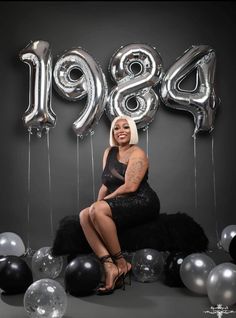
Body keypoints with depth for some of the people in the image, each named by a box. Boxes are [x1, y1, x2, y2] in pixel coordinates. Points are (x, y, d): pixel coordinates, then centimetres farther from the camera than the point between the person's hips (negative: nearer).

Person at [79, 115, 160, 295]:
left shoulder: (137, 154, -6)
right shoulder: (109, 152, 17)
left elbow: (130, 186, -17)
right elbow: (106, 184, 17)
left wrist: (101, 203, -13)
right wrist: (98, 203, -1)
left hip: (142, 204, -7)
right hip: (120, 206, 7)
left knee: (98, 210, -29)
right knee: (84, 215, -18)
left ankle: (121, 264, -19)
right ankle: (109, 266, -27)